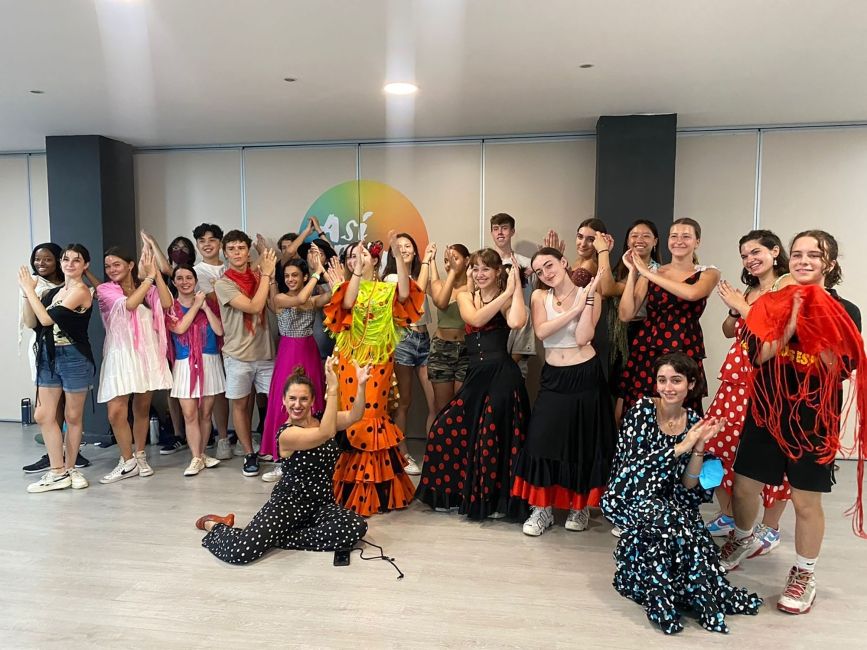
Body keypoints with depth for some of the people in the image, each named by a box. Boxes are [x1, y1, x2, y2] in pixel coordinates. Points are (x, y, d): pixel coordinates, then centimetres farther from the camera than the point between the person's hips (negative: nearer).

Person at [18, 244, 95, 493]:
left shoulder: (80, 290, -9)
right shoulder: (53, 291, 13)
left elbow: (47, 318, -16)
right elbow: (31, 323, 7)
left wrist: (29, 290, -8)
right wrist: (28, 293, -4)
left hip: (74, 358, -7)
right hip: (49, 357, 7)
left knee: (73, 417, 6)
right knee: (43, 415, 3)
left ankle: (69, 468, 20)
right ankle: (58, 472, 12)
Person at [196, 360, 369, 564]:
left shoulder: (322, 420, 4)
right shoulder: (287, 434, -16)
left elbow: (353, 416, -13)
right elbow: (325, 434, -32)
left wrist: (361, 385, -31)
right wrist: (333, 389, -40)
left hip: (322, 503, 5)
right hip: (288, 502, -5)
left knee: (357, 527, -26)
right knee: (240, 552, -22)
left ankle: (282, 538, -7)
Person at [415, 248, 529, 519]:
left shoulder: (507, 299, -2)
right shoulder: (465, 296, 12)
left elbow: (516, 323, -26)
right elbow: (476, 319, -11)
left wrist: (515, 287, -17)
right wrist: (505, 293, -12)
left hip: (501, 374, -5)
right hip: (476, 375, 5)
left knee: (493, 437, 2)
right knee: (446, 429, 6)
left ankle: (495, 500, 23)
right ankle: (451, 491, 26)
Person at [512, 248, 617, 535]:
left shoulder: (590, 295, -4)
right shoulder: (540, 296, 3)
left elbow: (582, 338, -17)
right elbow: (541, 331, -16)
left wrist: (588, 299, -16)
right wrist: (574, 309, -18)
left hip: (585, 376, -2)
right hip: (553, 378, 2)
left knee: (584, 443, 7)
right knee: (542, 441, -2)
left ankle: (581, 506, 26)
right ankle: (543, 508, 13)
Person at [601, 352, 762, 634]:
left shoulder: (693, 421, 1)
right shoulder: (641, 410, -11)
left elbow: (688, 487, -2)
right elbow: (632, 465, -20)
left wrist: (699, 447, -16)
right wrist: (680, 447, -22)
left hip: (665, 503, 4)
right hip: (628, 498, -3)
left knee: (692, 523, -28)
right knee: (672, 519, -30)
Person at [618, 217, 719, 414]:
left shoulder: (708, 274, 5)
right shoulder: (650, 273, 8)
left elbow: (691, 294, -20)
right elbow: (625, 315, -1)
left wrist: (648, 273, -15)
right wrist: (633, 272, -6)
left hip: (684, 354, -1)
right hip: (646, 351, 1)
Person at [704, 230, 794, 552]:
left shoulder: (788, 284, -5)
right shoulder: (750, 289, 18)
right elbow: (730, 331, 21)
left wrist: (741, 305, -8)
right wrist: (733, 308, 3)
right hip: (736, 379, 8)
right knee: (718, 444, 7)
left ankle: (770, 528, 17)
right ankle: (727, 515, 25)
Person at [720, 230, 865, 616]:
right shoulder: (772, 304, 0)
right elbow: (757, 356, -12)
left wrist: (816, 326, -21)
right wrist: (793, 321, -20)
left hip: (814, 418, -2)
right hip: (766, 411, 3)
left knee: (806, 501, 6)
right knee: (743, 485, 12)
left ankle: (803, 575, 29)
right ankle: (744, 540, 42)